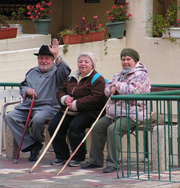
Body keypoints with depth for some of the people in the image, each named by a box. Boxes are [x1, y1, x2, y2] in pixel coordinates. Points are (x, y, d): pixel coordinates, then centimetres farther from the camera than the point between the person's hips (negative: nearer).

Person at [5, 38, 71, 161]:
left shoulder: (55, 71, 5)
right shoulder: (32, 72, 24)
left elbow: (65, 72, -18)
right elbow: (22, 86, 29)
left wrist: (57, 56, -28)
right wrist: (27, 90, 4)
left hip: (47, 106, -6)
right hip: (27, 106, 6)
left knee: (38, 119, -38)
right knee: (10, 117, -18)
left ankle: (36, 141, -3)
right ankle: (31, 146, -18)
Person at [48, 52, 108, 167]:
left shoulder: (97, 79, -5)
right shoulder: (72, 78, 20)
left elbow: (96, 98, -19)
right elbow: (60, 91, 25)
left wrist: (75, 104, -20)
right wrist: (65, 98, -2)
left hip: (88, 112, -7)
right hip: (68, 111, 7)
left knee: (74, 127, -33)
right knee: (53, 126, -14)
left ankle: (79, 158, -14)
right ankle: (61, 156, 1)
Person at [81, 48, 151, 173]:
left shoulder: (140, 75, -8)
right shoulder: (120, 74, 20)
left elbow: (132, 91, -22)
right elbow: (107, 90, 16)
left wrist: (117, 86, -7)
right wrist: (112, 88, -8)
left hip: (132, 114, -9)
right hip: (114, 113, 9)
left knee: (113, 129, -30)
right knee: (97, 127, 1)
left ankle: (112, 163, -26)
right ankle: (96, 160, 11)